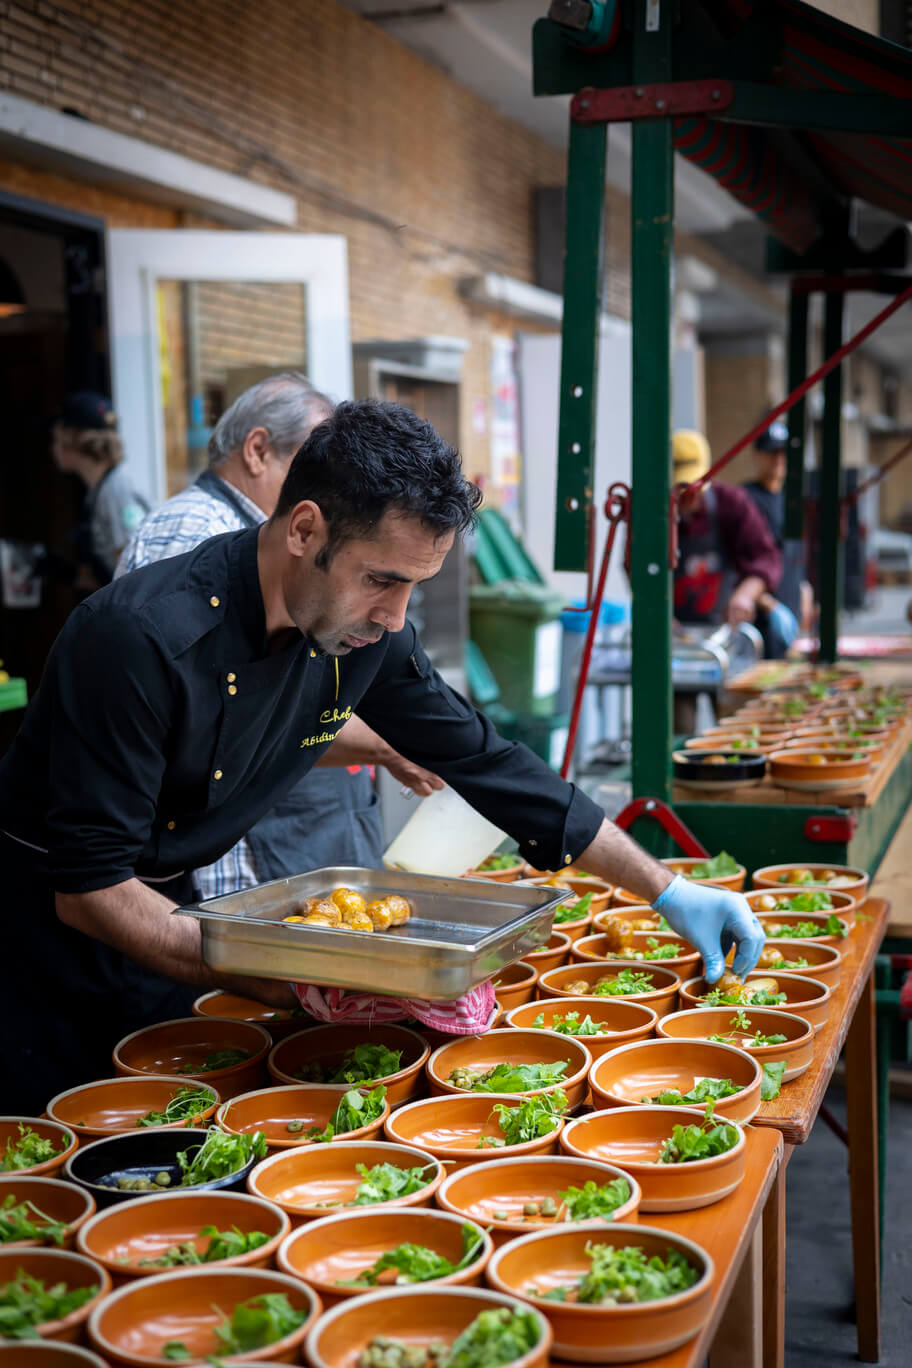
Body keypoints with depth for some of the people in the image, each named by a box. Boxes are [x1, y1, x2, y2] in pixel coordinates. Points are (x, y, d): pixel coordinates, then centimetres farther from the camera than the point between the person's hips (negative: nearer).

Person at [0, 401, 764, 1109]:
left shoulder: (368, 634, -11)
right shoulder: (145, 638, -32)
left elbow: (486, 762, -2)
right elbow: (86, 886, -28)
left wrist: (666, 890, -2)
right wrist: (280, 983, -37)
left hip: (169, 913, 6)